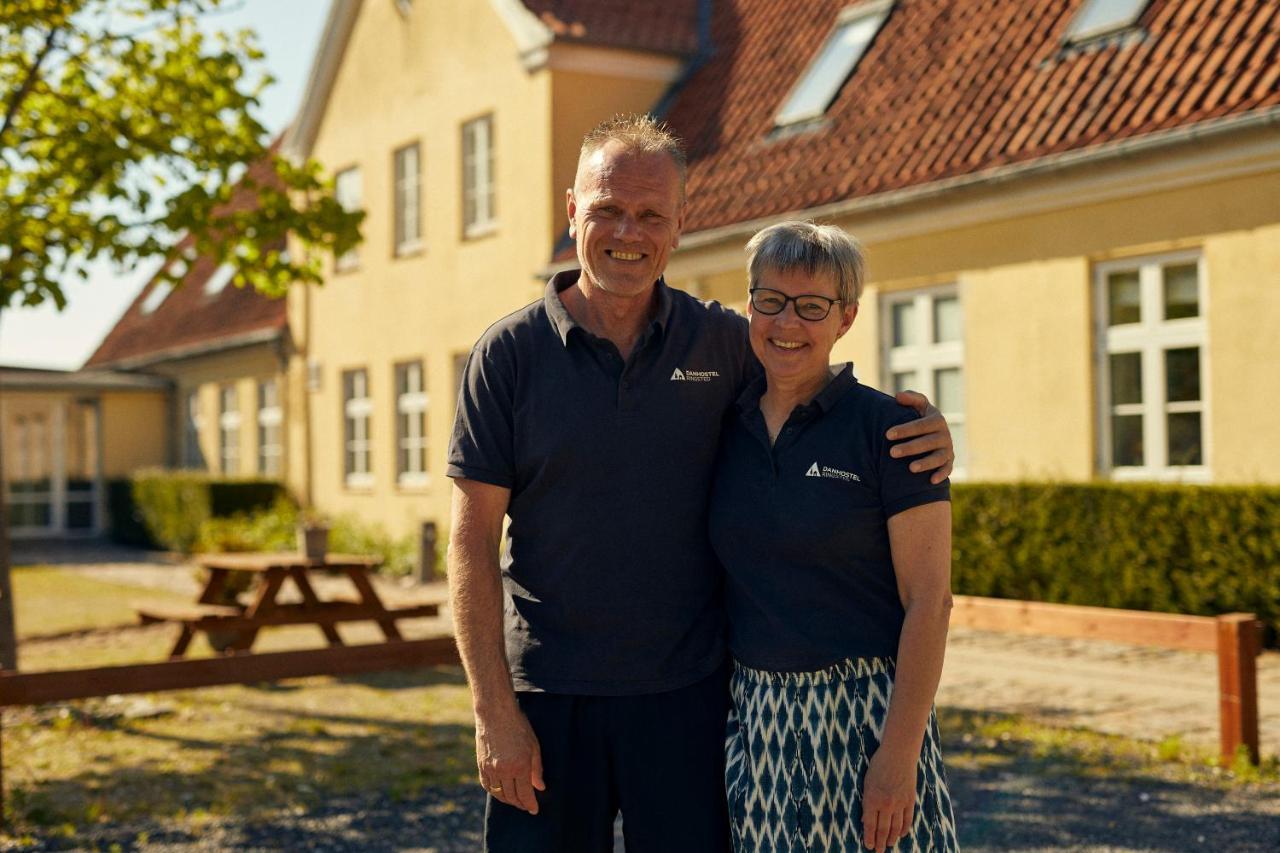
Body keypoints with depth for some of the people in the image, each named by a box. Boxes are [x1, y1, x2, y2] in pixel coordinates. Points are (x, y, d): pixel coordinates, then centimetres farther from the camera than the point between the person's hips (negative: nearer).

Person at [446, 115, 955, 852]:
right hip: (548, 693, -1)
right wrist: (494, 710, -9)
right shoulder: (510, 354, -3)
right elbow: (474, 538, -4)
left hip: (687, 693, 1)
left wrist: (925, 434, -7)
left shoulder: (725, 342, 1)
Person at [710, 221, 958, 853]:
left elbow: (929, 601, -10)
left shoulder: (887, 428, -8)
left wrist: (898, 755, -15)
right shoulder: (725, 429, 6)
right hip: (749, 713, 4)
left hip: (865, 713, -4)